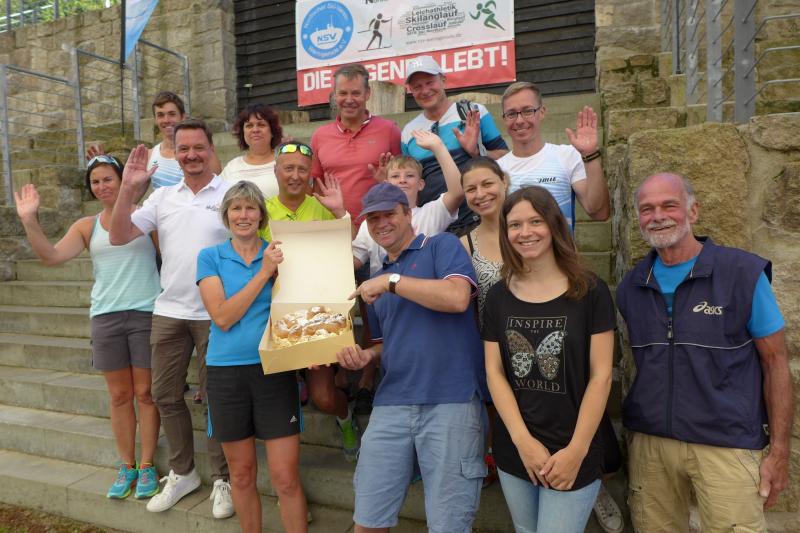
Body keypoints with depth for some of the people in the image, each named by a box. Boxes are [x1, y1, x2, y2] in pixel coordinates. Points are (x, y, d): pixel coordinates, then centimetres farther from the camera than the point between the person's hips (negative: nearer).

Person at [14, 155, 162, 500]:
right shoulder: (86, 226, 10)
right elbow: (51, 256, 0)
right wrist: (30, 221, -11)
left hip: (147, 314, -3)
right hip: (105, 317, 3)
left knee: (146, 393, 5)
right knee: (119, 395, 11)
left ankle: (147, 466, 18)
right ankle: (126, 466, 24)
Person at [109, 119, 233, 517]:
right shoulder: (162, 196, 8)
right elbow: (119, 236, 3)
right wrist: (128, 188, -8)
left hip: (216, 313, -4)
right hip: (168, 311, 5)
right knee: (165, 395, 13)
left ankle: (222, 479, 24)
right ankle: (182, 472, 33)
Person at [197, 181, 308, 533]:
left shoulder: (278, 254, 5)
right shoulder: (211, 257, 2)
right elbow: (223, 317, -11)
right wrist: (264, 272, -15)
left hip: (274, 370, 0)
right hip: (227, 372, 0)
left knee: (286, 478, 0)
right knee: (242, 474, 15)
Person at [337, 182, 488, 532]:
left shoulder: (442, 246, 1)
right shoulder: (377, 282, 19)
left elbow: (457, 297, -18)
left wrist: (391, 281, -12)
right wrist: (366, 356, 4)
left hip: (451, 402, -5)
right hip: (390, 406, 6)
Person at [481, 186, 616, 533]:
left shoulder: (590, 292, -7)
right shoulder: (498, 296, 1)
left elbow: (601, 376, -7)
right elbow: (494, 373, 0)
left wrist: (577, 451, -11)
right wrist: (523, 440, -9)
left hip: (571, 456, -3)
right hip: (513, 452, 3)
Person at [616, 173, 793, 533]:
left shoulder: (744, 273, -7)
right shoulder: (630, 287, 2)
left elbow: (775, 362, -3)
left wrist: (779, 452, -4)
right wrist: (633, 435, 5)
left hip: (728, 445, -3)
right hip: (649, 442, 3)